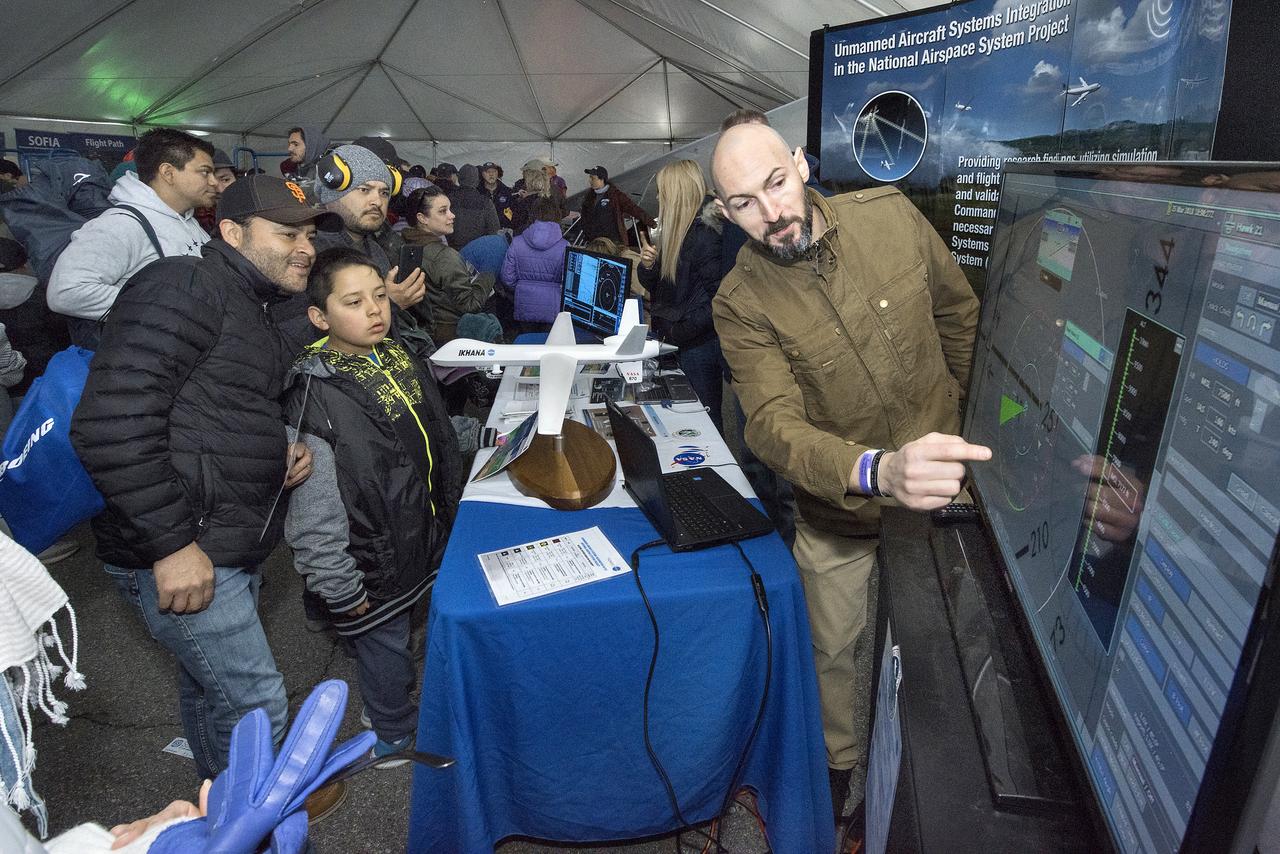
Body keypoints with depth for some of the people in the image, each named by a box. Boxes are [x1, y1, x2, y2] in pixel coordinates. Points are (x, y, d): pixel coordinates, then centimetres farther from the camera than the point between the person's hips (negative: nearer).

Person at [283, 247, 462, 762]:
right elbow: (313, 521, -23)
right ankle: (395, 738, 42)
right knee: (387, 652, 15)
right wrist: (343, 593, -16)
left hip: (427, 541, 8)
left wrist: (450, 516, 16)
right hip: (376, 568, -7)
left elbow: (441, 443, 12)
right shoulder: (314, 400, -26)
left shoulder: (400, 358, -1)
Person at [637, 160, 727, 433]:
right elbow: (654, 285, 16)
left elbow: (719, 297, -22)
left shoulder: (705, 236, -18)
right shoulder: (671, 232, 10)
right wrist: (648, 265, -5)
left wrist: (680, 330, -21)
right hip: (670, 339, 9)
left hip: (699, 346, -9)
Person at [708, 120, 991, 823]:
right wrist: (878, 470, -51)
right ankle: (841, 761, 47)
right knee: (837, 650, 16)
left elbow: (960, 311, 4)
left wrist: (963, 415, 12)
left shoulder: (889, 214, -13)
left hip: (940, 483, 3)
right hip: (839, 515, -2)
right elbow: (774, 427, -32)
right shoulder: (741, 304, -21)